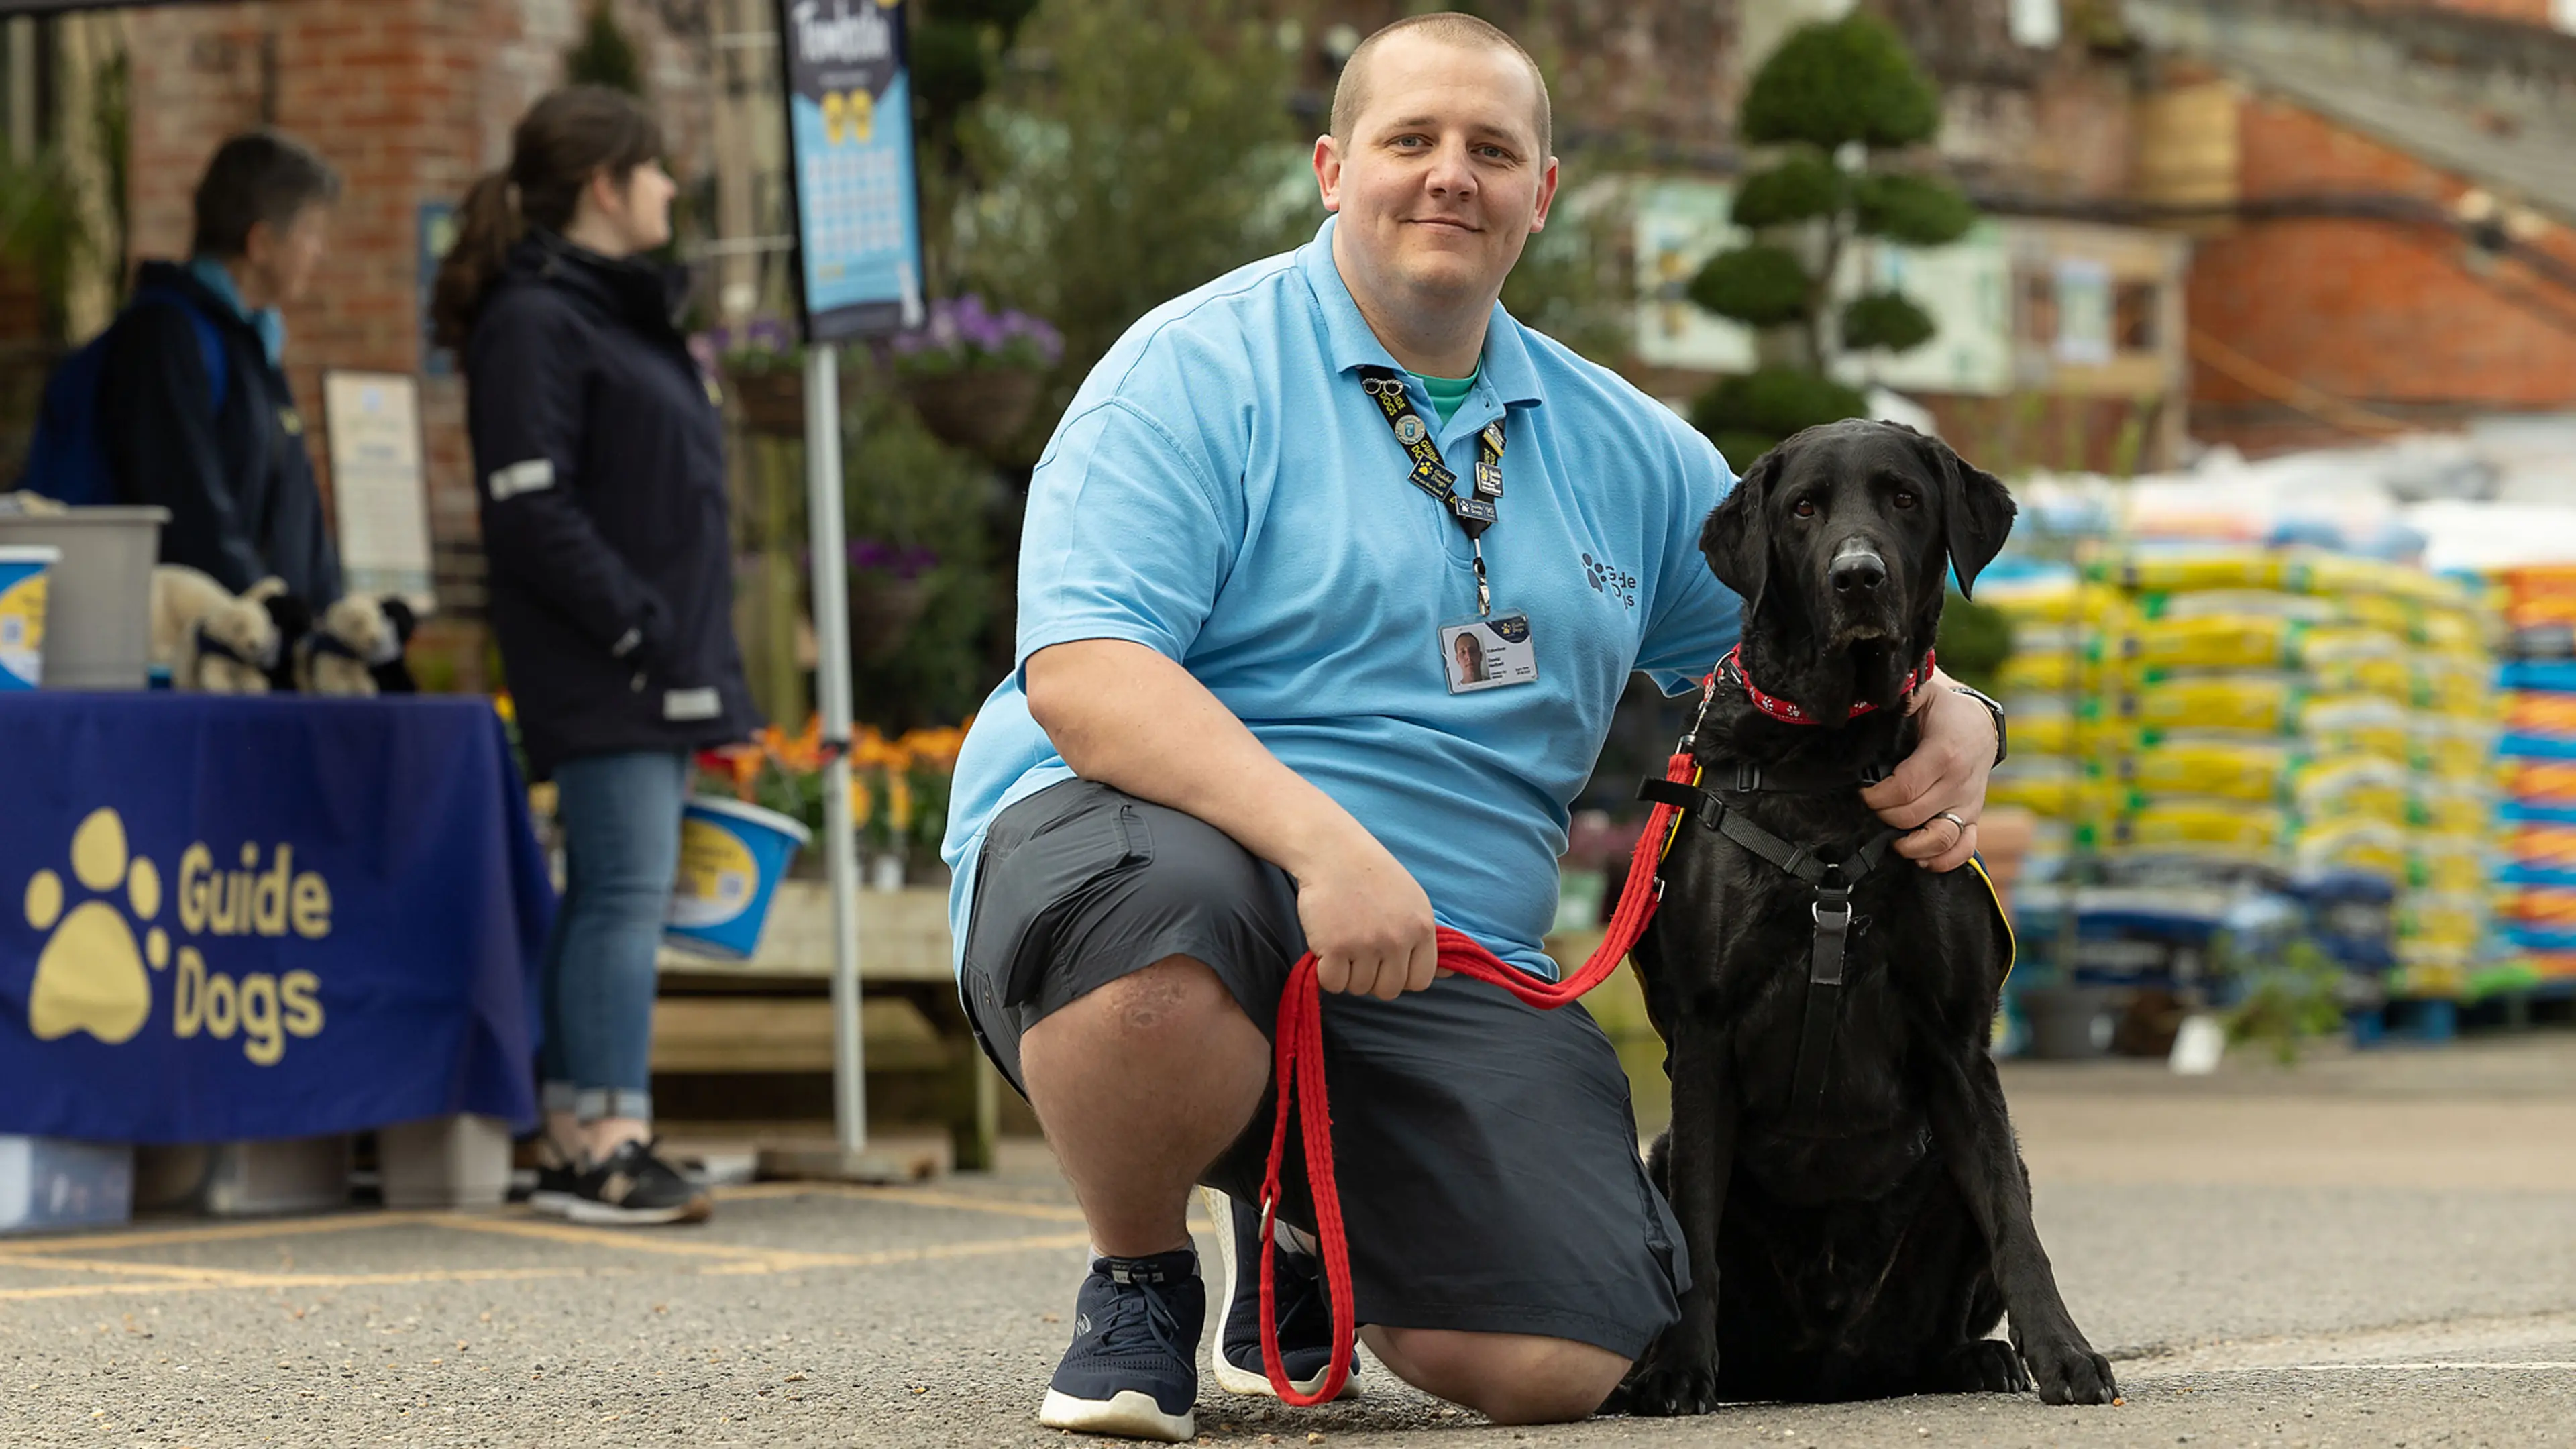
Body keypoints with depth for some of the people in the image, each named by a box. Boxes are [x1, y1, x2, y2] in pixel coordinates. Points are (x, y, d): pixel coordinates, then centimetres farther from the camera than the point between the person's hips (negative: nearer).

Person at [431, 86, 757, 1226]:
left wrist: (697, 651, 16)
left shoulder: (622, 310, 20)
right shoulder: (533, 321, -11)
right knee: (628, 889, -12)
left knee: (615, 897, 10)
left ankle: (577, 1139, 13)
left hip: (657, 670, 10)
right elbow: (532, 510, -18)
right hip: (599, 673, -10)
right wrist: (636, 625, -19)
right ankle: (608, 1140, -13)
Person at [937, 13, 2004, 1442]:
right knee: (1159, 904, -43)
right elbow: (1080, 676, -16)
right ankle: (1139, 1277, -8)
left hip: (1444, 974, 5)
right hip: (1141, 849, -4)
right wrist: (1321, 840, -30)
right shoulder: (1199, 369, -3)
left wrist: (1950, 722, 1)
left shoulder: (1619, 445, 17)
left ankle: (1300, 1232, 19)